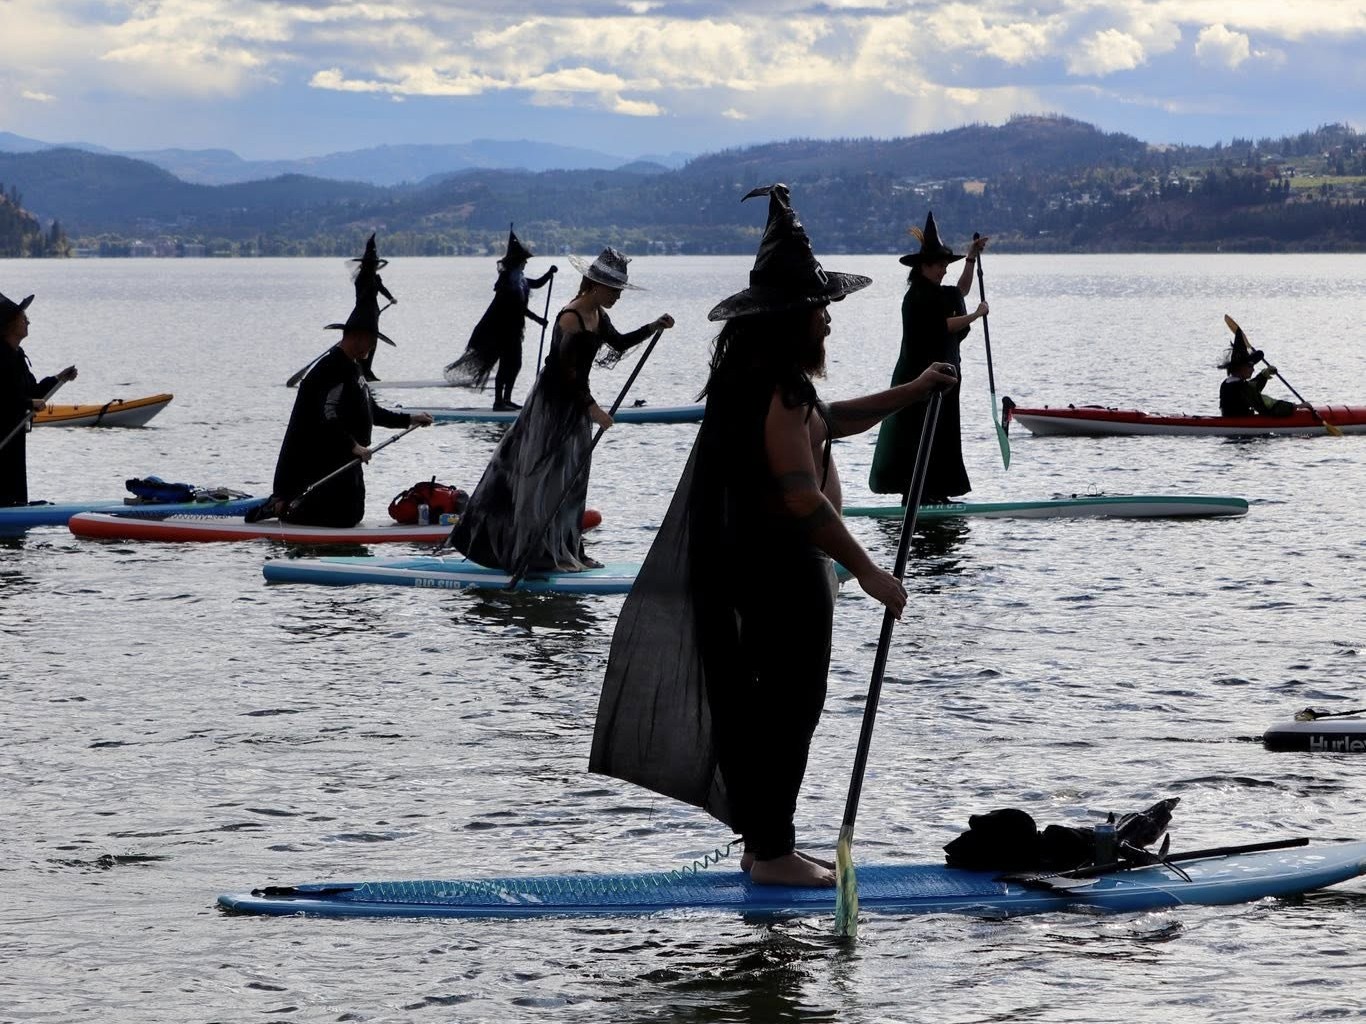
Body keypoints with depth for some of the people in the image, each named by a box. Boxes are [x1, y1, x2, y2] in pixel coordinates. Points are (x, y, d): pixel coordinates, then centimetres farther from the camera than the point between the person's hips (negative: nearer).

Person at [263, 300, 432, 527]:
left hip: (347, 460, 11)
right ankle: (283, 507, -4)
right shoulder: (334, 369, -19)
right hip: (330, 463, -11)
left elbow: (372, 412, 23)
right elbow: (327, 416, -27)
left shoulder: (352, 369, 16)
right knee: (346, 517, -12)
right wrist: (352, 446, -27)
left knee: (354, 514, 15)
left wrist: (409, 419, 20)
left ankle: (285, 502, 17)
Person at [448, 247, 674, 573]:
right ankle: (546, 555, -1)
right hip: (553, 402, -10)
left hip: (575, 399, 10)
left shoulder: (597, 315, 6)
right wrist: (592, 407, -24)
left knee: (573, 478, 13)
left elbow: (618, 342, 21)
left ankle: (568, 552, 19)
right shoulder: (571, 319, -22)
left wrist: (652, 327, 8)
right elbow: (567, 370, -24)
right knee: (550, 476, -5)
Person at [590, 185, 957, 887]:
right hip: (784, 567, -10)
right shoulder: (779, 390, -20)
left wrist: (914, 392, 27)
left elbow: (827, 422, 30)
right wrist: (867, 572, -23)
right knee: (790, 705, -4)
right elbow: (803, 498, -26)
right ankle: (772, 852, 1)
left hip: (752, 562, 10)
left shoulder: (754, 379, 12)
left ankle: (763, 840, 23)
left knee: (764, 704, 16)